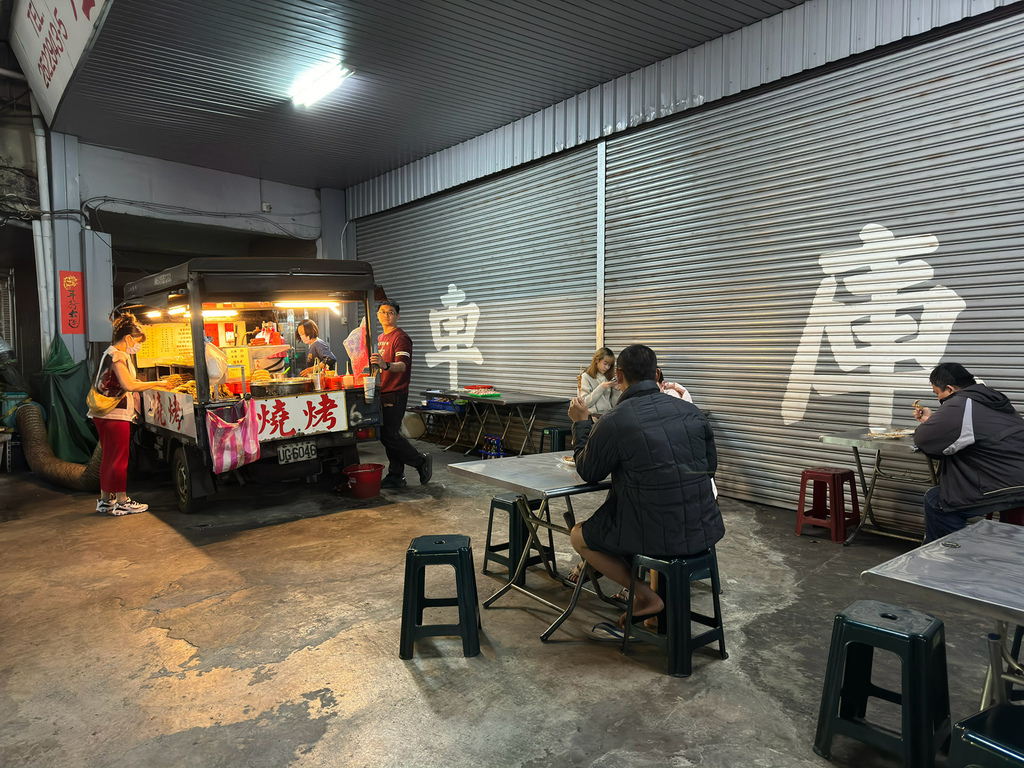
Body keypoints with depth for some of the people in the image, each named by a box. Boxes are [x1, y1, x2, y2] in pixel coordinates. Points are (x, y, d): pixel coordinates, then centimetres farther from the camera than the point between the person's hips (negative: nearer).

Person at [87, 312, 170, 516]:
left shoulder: (109, 354, 16)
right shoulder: (118, 356, -14)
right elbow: (129, 386, -22)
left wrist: (141, 384, 13)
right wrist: (155, 384, -15)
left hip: (104, 414, 10)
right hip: (116, 415, -10)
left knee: (109, 457, 16)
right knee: (119, 458, -2)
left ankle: (105, 500, 23)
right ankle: (122, 502, 5)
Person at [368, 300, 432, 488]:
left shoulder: (400, 337, -11)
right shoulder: (380, 338, 18)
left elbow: (402, 365, -27)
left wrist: (385, 365, -43)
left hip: (395, 395, -9)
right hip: (383, 394, 9)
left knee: (389, 435, -12)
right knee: (388, 435, 9)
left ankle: (421, 461, 4)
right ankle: (396, 476, 16)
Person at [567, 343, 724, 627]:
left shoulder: (612, 422, -16)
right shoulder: (691, 411, -1)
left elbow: (588, 472, 0)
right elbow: (711, 464, 13)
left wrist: (581, 423, 11)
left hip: (657, 537, -5)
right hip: (704, 531, 6)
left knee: (578, 536, 17)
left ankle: (646, 596, 11)